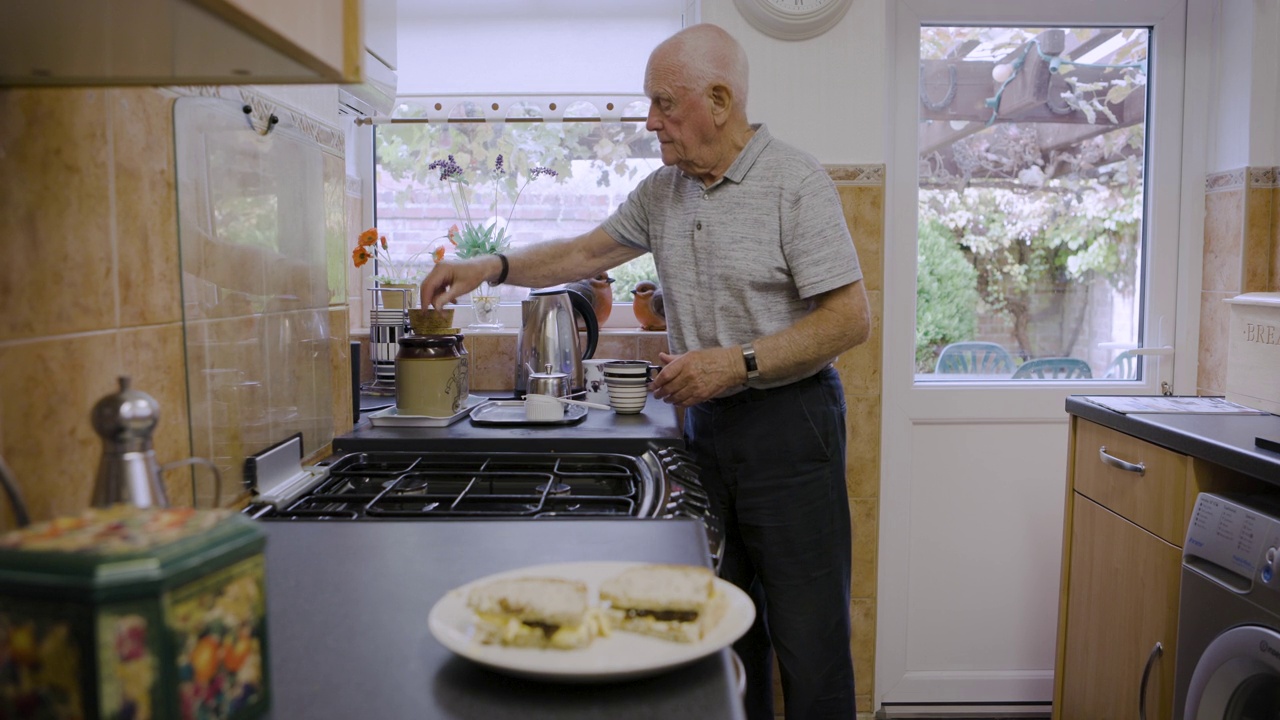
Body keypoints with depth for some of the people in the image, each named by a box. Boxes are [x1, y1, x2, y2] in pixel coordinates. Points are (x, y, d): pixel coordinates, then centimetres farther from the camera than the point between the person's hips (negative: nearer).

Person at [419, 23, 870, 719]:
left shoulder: (796, 182, -11)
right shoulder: (662, 190, 10)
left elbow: (851, 318, -14)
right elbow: (586, 252, 19)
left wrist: (739, 362, -21)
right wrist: (493, 266, 7)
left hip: (787, 421, -6)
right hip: (705, 422, 6)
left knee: (808, 640, 0)